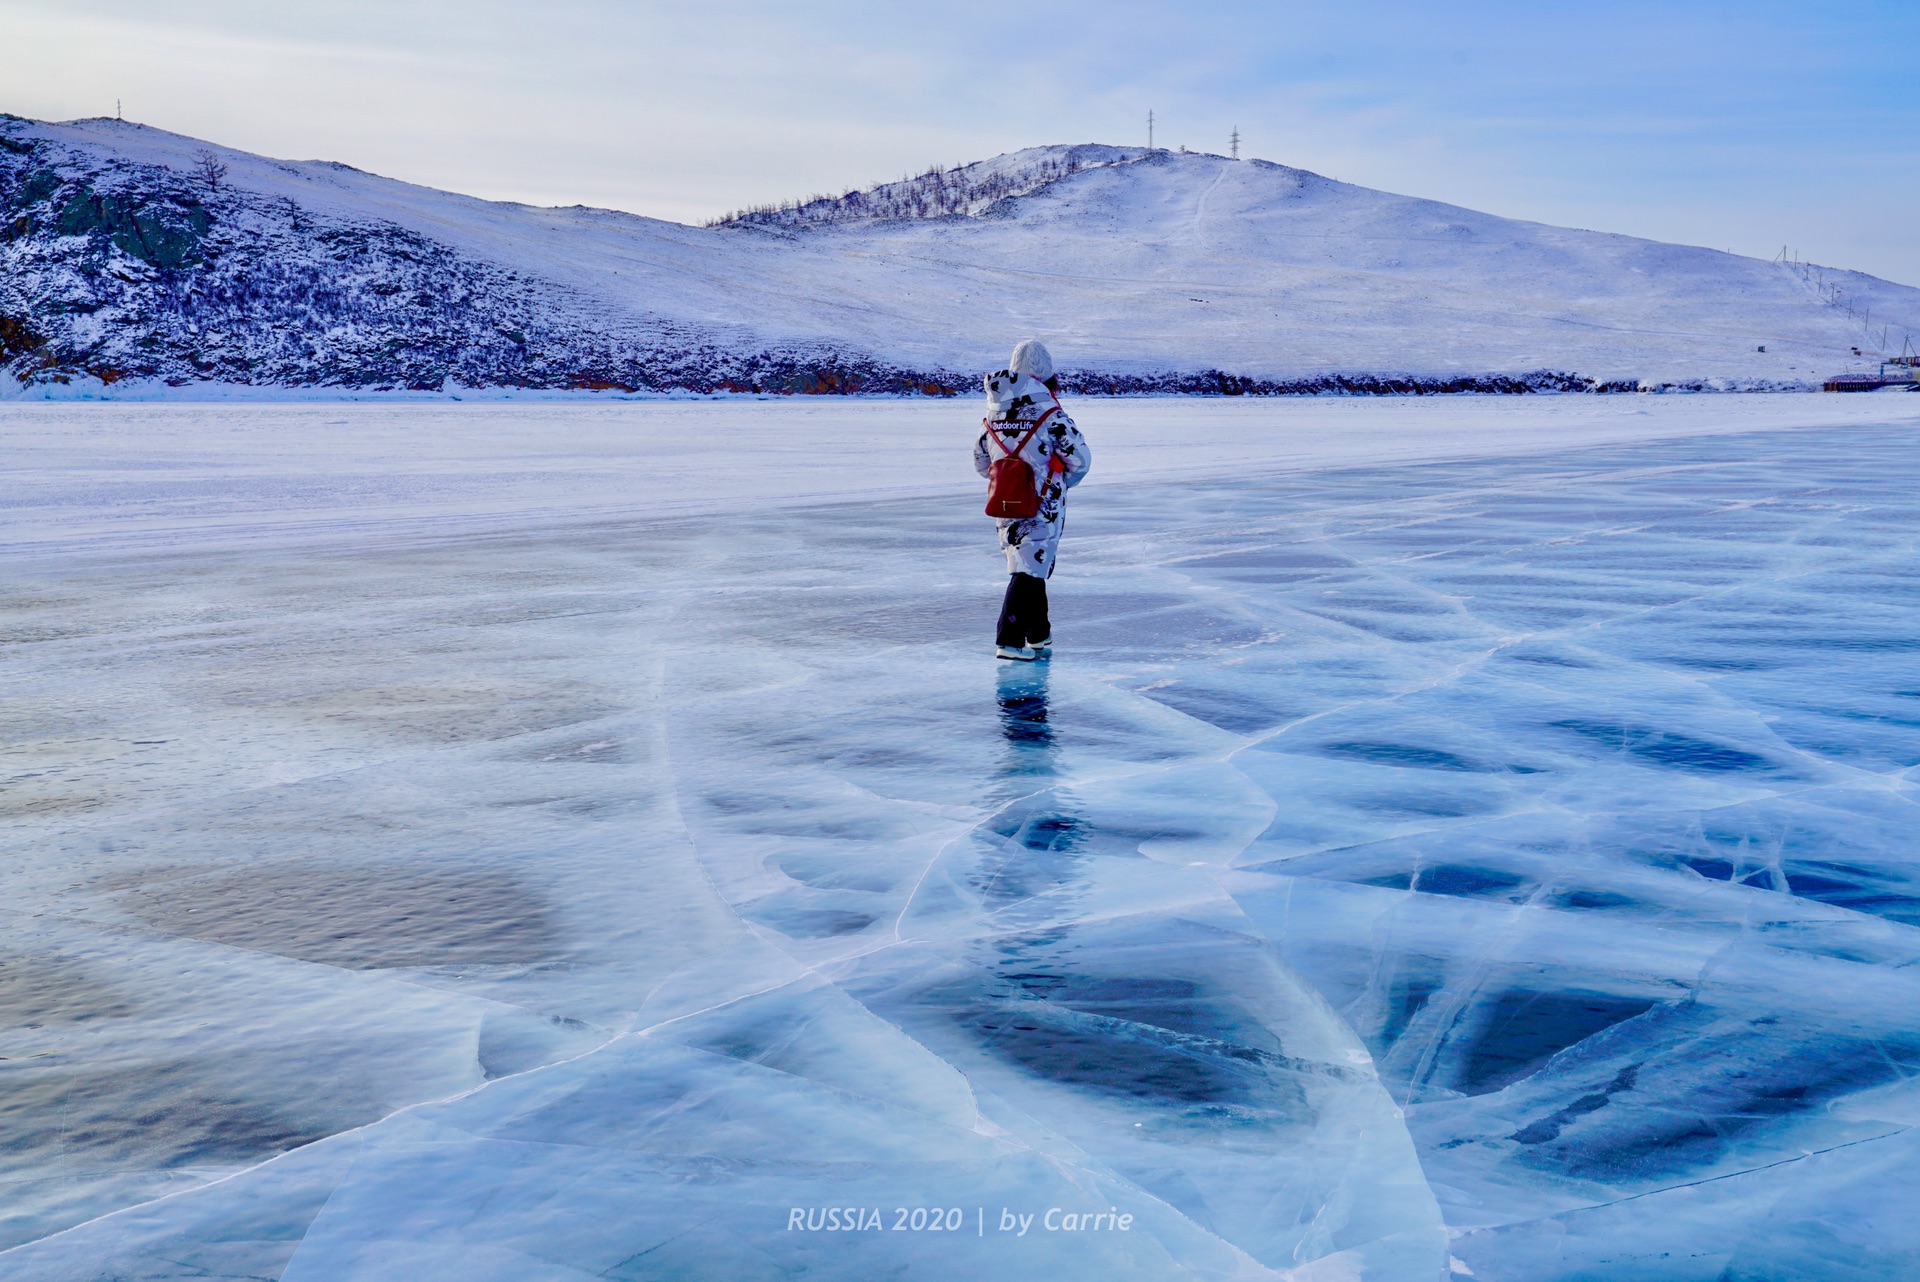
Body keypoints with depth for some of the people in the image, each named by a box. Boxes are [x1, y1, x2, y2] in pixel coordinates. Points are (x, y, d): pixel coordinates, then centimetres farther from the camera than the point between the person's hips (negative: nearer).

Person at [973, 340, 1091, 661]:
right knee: (1030, 569, -4)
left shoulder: (992, 412, 5)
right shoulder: (1048, 411, -12)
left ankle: (1038, 635, 28)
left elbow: (980, 463, 14)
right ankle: (1009, 640, -11)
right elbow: (1079, 458, -9)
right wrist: (1062, 482, 10)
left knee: (1029, 566, 19)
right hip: (1042, 506, -6)